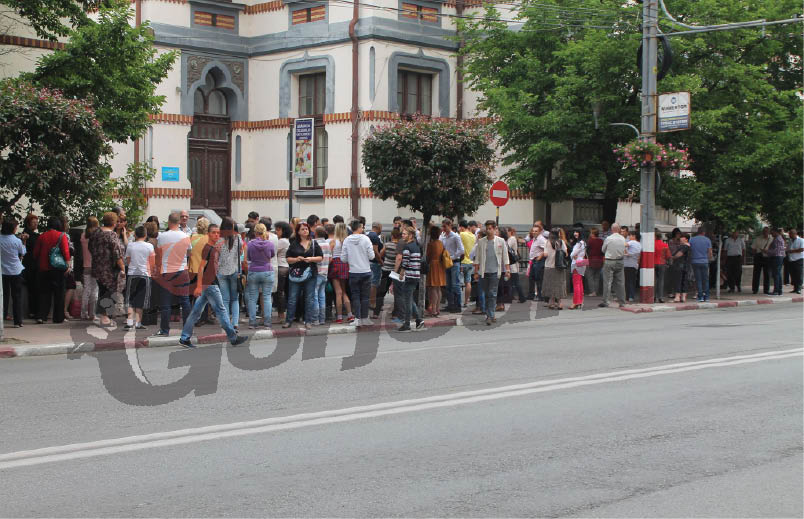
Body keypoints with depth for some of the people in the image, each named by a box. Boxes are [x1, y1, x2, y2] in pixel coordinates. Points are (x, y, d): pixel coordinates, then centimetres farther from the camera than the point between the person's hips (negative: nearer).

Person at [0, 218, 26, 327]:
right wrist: (24, 242, 18)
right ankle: (18, 321, 5)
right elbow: (23, 253, 3)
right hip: (16, 271, -2)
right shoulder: (17, 241, -13)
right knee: (17, 297, 6)